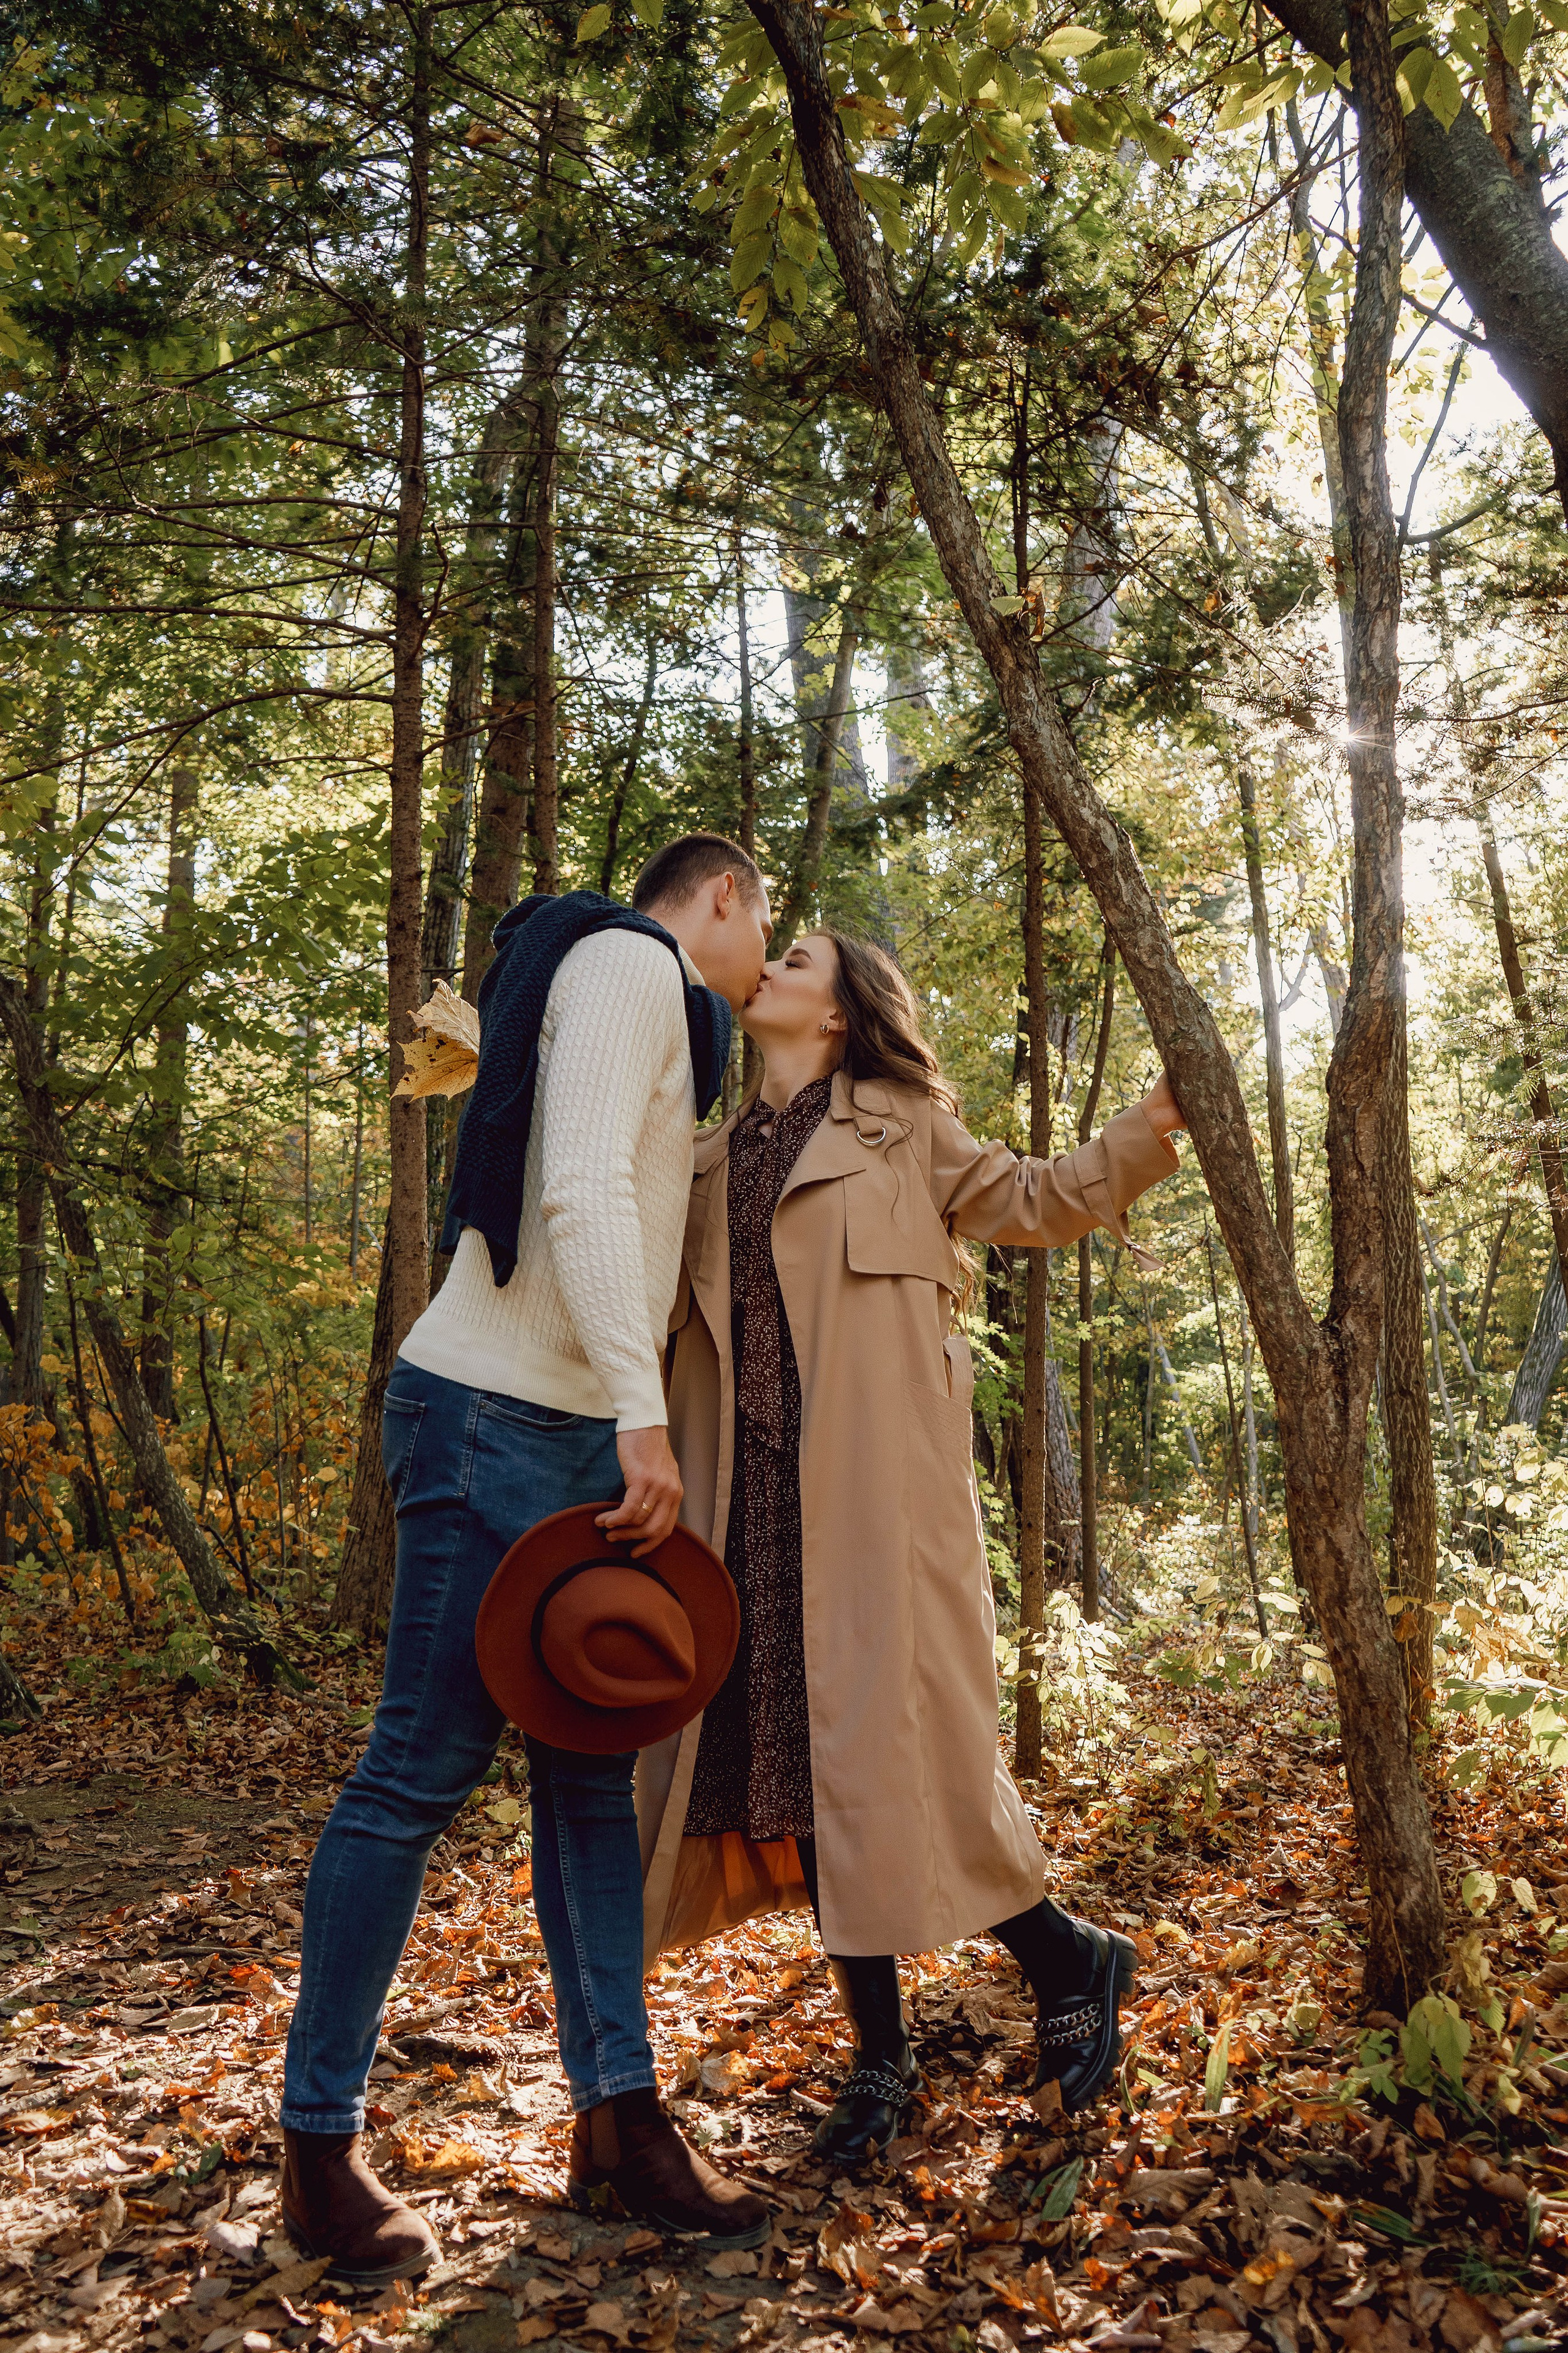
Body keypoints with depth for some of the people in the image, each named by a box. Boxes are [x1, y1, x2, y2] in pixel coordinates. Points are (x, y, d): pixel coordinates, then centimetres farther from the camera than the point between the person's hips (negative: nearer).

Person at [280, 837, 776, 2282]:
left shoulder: (661, 1015, 25)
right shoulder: (631, 962, -6)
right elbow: (579, 1188, -20)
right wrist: (641, 1410, -24)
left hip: (582, 1440, 10)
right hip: (498, 1418, -10)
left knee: (593, 1771, 9)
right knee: (424, 1769, -4)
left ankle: (618, 2112, 16)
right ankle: (319, 2143, 8)